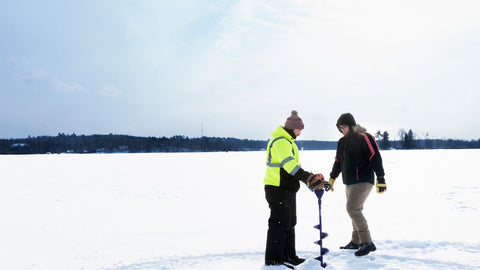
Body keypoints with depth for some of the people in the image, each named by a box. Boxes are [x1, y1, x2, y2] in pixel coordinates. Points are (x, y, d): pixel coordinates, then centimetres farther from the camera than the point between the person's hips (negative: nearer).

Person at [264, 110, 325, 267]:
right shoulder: (280, 141, -17)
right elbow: (289, 164, -30)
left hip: (287, 189, 11)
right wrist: (308, 178, -35)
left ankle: (288, 256, 26)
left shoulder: (288, 141, 18)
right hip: (278, 189, -11)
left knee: (289, 223, 16)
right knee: (279, 223, -5)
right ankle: (272, 259, 4)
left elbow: (292, 165, 21)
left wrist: (309, 178, 11)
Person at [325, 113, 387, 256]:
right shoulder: (342, 142, 14)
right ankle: (356, 242, 21)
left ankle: (367, 243, -13)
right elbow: (338, 161, 22)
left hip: (363, 181, -8)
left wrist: (380, 179, -18)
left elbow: (375, 158, -14)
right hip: (349, 182, 8)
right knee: (355, 210, 11)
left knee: (352, 208, -18)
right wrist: (332, 179, 20)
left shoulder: (364, 138, -10)